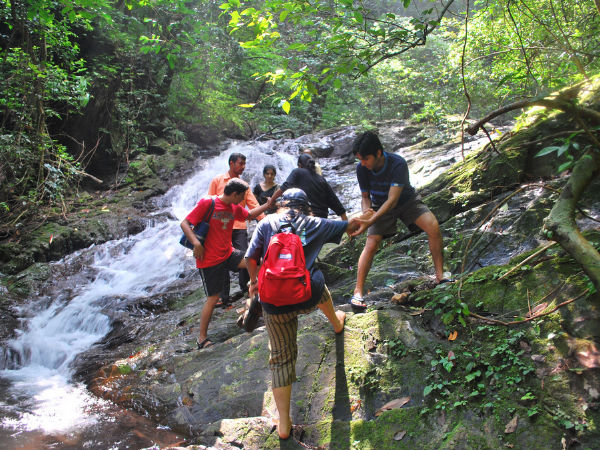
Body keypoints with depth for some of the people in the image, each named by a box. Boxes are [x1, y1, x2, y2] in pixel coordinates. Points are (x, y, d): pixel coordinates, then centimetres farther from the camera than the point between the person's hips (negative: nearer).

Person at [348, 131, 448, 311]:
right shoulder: (361, 169, -21)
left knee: (434, 228, -22)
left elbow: (392, 200, -40)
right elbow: (365, 196, -7)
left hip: (405, 200, -1)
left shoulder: (398, 164, -34)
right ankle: (358, 292, -10)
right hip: (380, 205, 2)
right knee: (371, 245, -15)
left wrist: (370, 222, -51)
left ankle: (440, 275, -10)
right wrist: (366, 211, -31)